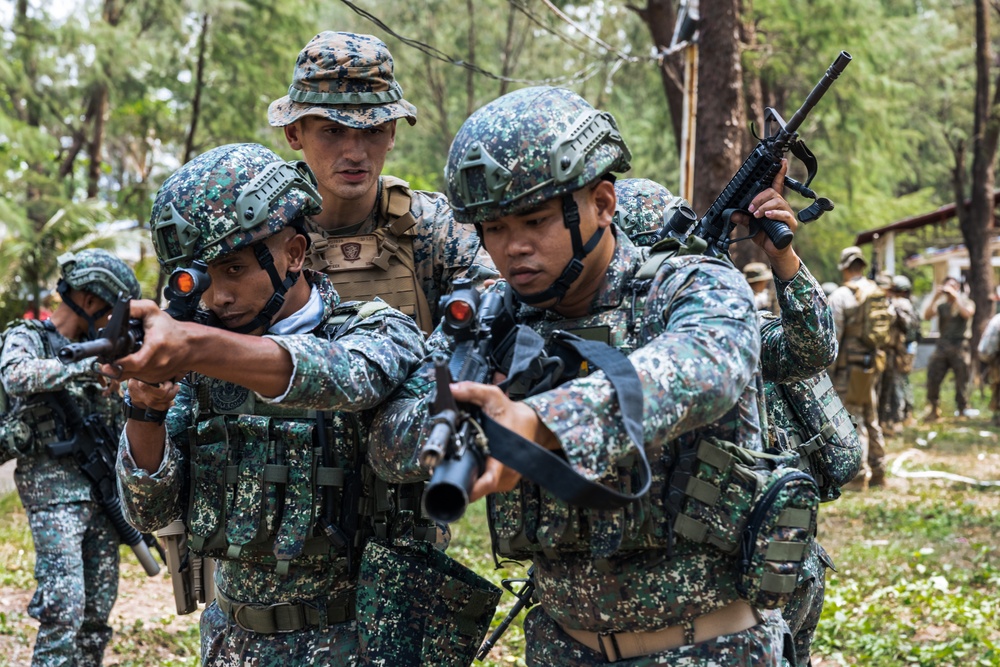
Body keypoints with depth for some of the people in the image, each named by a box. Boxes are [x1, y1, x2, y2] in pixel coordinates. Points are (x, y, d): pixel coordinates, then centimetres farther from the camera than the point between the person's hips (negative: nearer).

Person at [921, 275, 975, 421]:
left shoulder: (966, 302, 8)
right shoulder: (941, 305, 13)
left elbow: (967, 313, -14)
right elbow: (927, 315, -2)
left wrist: (956, 296, -11)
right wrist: (935, 297, -7)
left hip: (960, 346, -2)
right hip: (942, 346, 3)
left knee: (961, 380, -1)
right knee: (932, 378, -3)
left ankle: (962, 410, 7)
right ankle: (934, 410, 7)